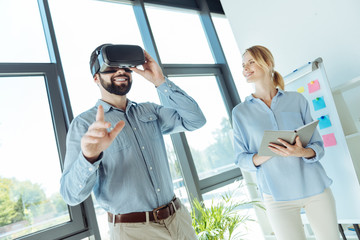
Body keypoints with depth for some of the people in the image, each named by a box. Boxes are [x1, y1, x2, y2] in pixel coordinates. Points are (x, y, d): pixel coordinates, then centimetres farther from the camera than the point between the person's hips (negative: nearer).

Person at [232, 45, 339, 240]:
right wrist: (263, 156, -19)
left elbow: (318, 146, 2)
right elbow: (241, 160, 0)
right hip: (277, 196, -1)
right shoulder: (240, 112, 1)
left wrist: (302, 152, -20)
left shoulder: (297, 100, 3)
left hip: (314, 186, 2)